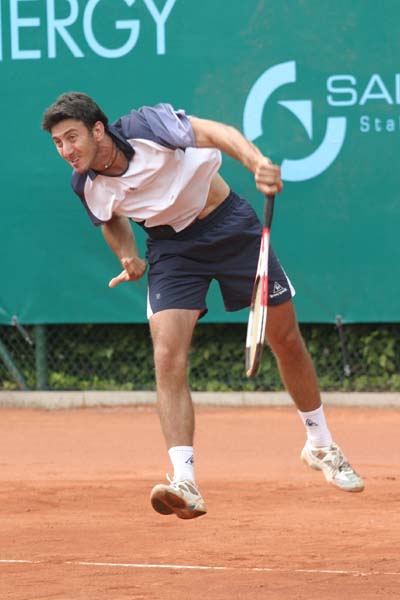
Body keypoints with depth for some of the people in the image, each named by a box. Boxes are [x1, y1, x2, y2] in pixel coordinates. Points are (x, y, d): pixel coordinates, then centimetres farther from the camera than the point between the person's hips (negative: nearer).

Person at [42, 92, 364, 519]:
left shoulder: (146, 127, -26)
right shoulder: (86, 185, -11)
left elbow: (215, 133, -36)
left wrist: (258, 162, -55)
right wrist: (129, 258, -7)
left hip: (228, 224, -2)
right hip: (171, 247, 2)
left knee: (287, 342, 7)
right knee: (168, 358, -20)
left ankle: (320, 447, 30)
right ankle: (184, 484, -25)